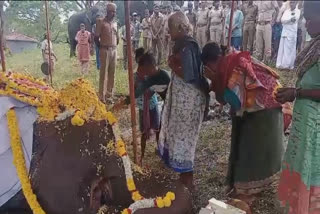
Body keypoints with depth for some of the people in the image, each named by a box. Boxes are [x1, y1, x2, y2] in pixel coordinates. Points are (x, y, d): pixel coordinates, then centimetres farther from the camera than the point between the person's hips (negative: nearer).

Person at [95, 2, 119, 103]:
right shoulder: (100, 21, -4)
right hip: (105, 50, -6)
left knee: (112, 73, 7)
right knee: (104, 73, -5)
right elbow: (96, 37, -5)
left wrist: (114, 46, 9)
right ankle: (102, 96, -1)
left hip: (114, 50, 6)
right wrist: (101, 47, 3)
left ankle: (109, 94, 16)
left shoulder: (115, 23, 14)